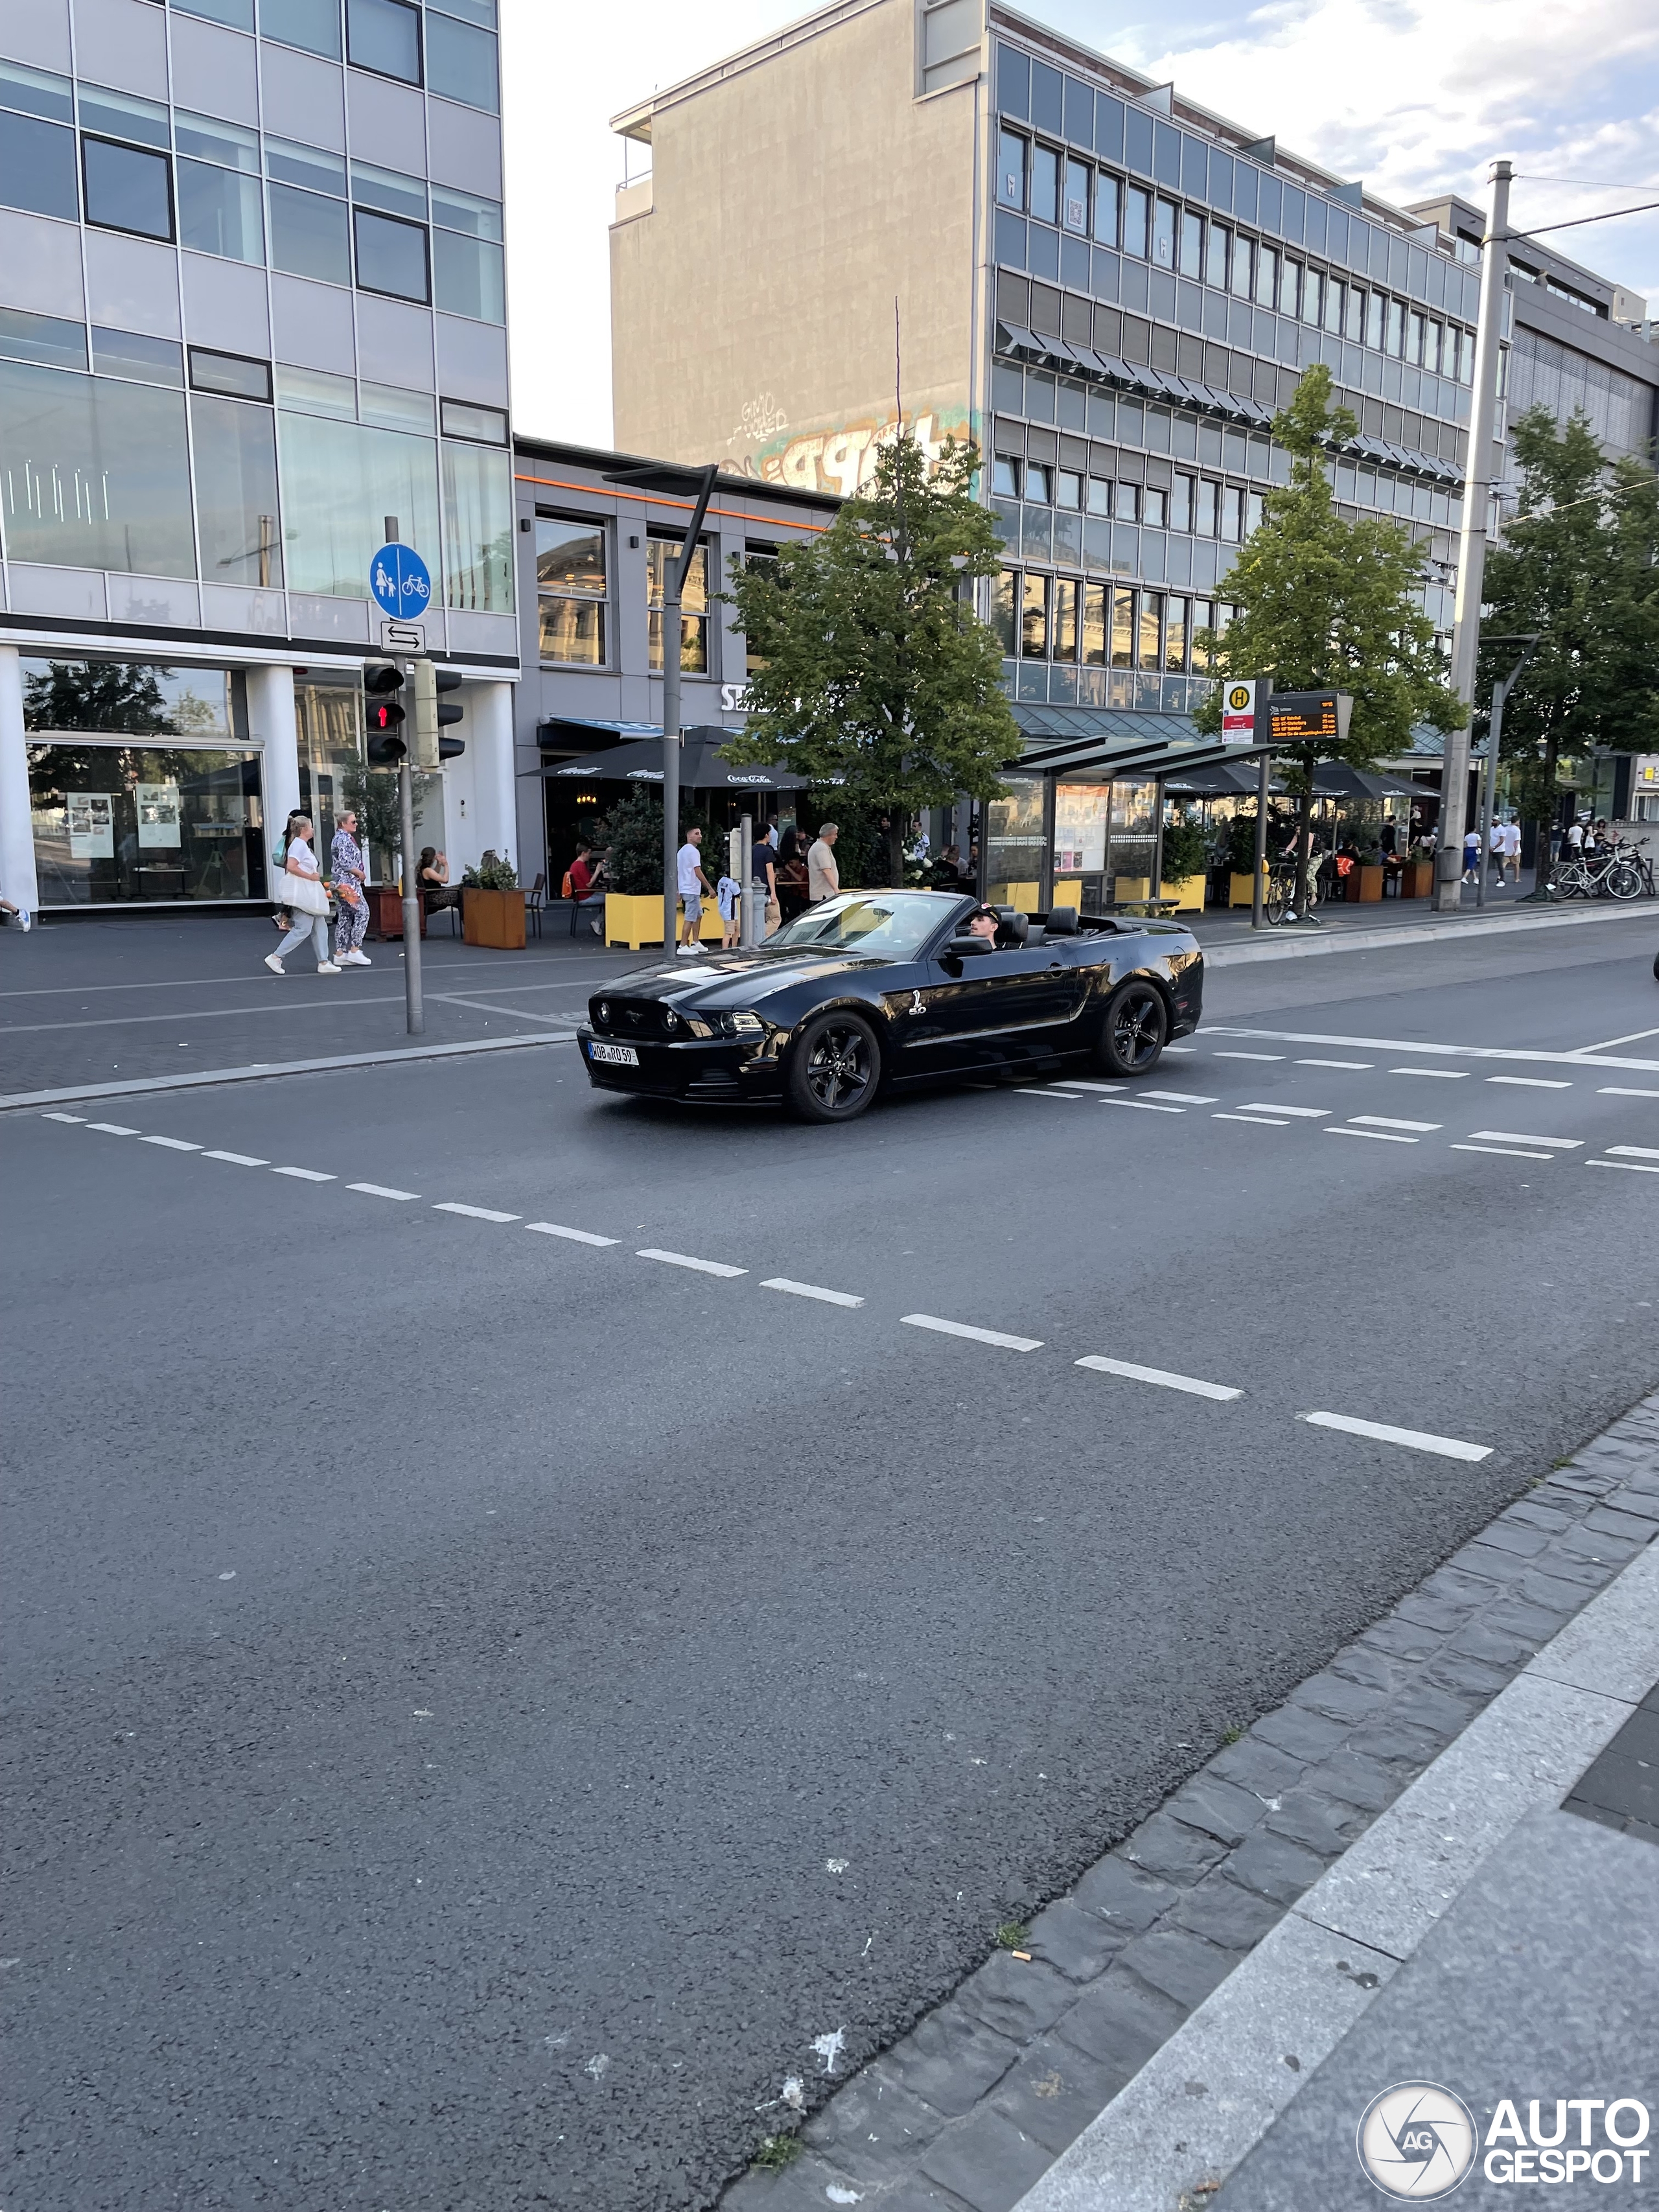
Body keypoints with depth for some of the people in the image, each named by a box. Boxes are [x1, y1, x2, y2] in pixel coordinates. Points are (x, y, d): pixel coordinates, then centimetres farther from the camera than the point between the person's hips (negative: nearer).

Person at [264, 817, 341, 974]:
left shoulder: (303, 844, 17)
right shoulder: (299, 844, -13)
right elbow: (291, 866, -24)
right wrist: (310, 877, -18)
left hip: (308, 894, 11)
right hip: (302, 894, -11)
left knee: (320, 927, 9)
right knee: (303, 929, -10)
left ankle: (323, 963, 11)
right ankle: (275, 957, -5)